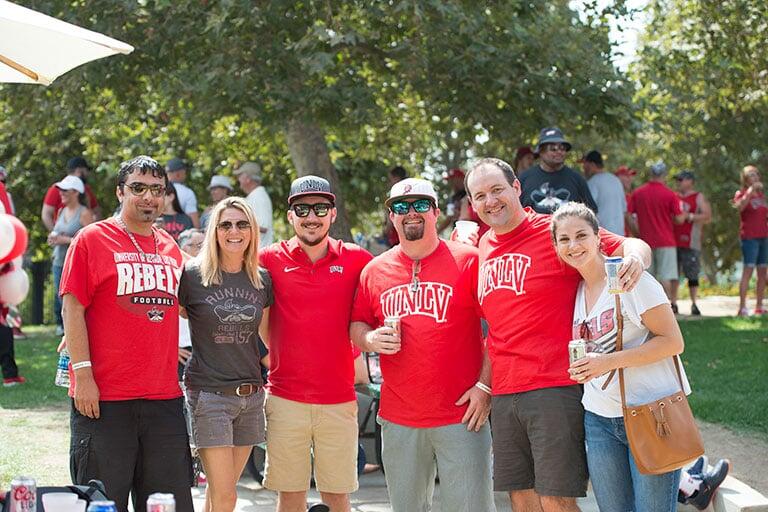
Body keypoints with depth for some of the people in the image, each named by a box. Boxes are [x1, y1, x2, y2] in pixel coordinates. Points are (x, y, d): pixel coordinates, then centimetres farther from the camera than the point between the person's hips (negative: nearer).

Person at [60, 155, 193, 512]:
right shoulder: (92, 239, -3)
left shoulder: (170, 249, 14)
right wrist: (83, 374, -13)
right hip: (104, 397, -5)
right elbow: (72, 309, -7)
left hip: (164, 397, 5)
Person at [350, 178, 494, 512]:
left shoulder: (468, 261, -3)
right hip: (398, 418, 4)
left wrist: (485, 386, -11)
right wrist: (370, 340, -6)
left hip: (460, 415, -4)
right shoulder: (375, 270, 9)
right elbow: (356, 327, 18)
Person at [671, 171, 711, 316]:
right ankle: (673, 304, 10)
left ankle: (694, 304, 2)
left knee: (692, 275, -4)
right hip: (673, 242, 5)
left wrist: (689, 216, -14)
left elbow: (708, 217, -8)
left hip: (690, 243, -5)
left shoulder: (699, 198, 2)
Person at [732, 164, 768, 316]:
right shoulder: (741, 193, -2)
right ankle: (742, 307, -17)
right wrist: (750, 190, -28)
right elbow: (739, 207, -25)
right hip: (749, 237, -7)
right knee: (748, 270, -14)